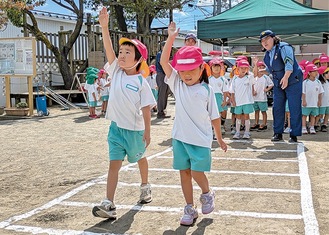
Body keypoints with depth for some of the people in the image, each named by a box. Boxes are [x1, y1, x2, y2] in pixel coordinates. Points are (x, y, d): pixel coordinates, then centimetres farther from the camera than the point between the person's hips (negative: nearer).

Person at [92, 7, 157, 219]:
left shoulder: (141, 82, -11)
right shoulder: (116, 72, -3)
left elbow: (146, 108, -9)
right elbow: (109, 50, -15)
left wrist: (147, 132, -9)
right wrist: (104, 26, -25)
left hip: (135, 129, -2)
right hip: (116, 127, 2)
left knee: (140, 158, 21)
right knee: (114, 164, -4)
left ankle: (145, 186, 47)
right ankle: (109, 204, -7)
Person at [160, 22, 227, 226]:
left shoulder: (207, 90, -2)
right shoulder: (177, 84, 1)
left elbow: (215, 116, 5)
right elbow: (164, 61, -9)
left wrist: (220, 139, 10)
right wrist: (171, 38, -15)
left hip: (201, 139, -2)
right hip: (180, 138, 3)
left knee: (197, 172, -6)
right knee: (185, 173, 8)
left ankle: (207, 194, 27)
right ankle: (190, 209, 22)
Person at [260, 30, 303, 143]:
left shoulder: (284, 47, -13)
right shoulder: (267, 54, 11)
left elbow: (289, 63, -27)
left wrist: (286, 77, -38)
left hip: (292, 81, -8)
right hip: (278, 83, 8)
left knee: (294, 108, -5)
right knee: (277, 108, 7)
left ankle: (294, 135, 1)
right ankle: (278, 133, 17)